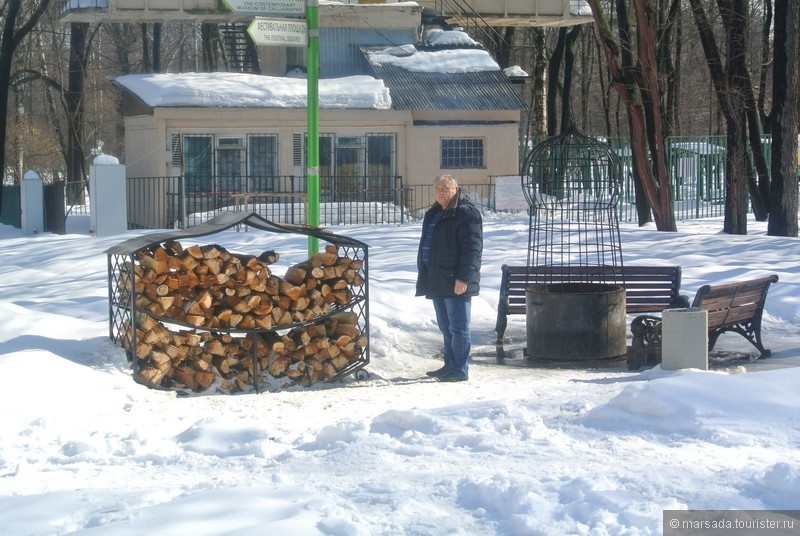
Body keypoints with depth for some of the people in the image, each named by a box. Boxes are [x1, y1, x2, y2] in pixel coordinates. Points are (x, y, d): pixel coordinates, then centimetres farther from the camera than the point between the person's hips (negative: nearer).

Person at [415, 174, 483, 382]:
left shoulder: (466, 213, -11)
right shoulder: (433, 214, 19)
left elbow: (472, 248, -17)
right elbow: (426, 246, 28)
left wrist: (463, 277, -22)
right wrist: (423, 276, 23)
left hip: (456, 283, -9)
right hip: (438, 281, 9)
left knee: (458, 327, -6)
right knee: (446, 328, 15)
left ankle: (459, 370, -4)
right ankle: (450, 366, 23)